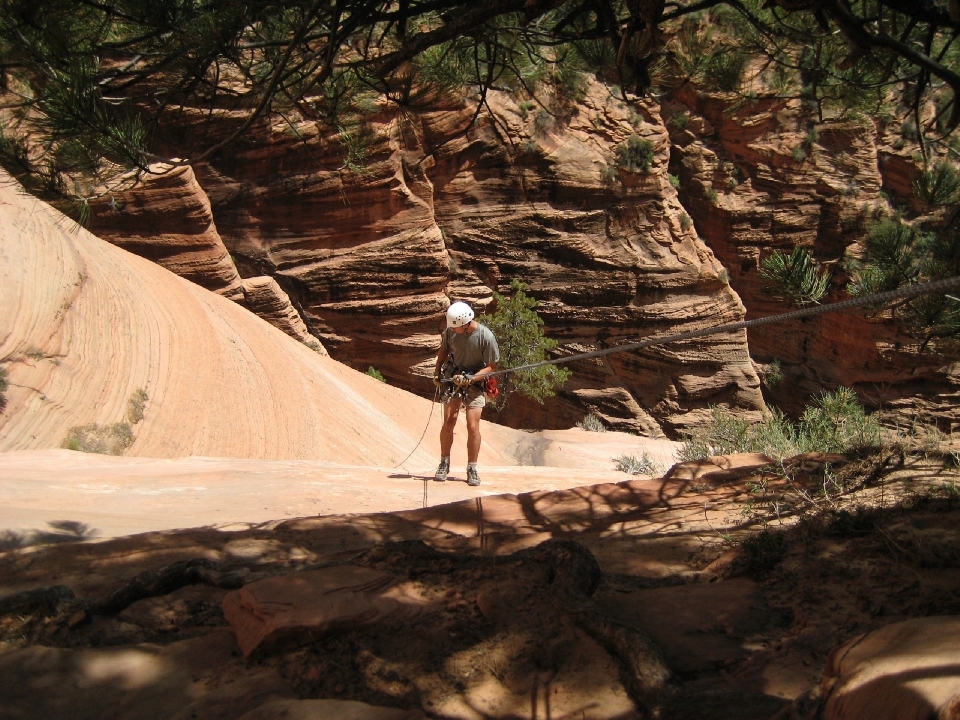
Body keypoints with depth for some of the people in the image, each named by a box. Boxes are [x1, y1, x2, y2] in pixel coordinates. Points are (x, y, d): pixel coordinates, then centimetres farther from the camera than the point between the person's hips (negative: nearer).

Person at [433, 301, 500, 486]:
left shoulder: (486, 337, -21)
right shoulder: (450, 330, -11)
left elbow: (491, 367, -13)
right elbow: (443, 350, 11)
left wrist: (470, 379, -23)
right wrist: (437, 372, 1)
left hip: (475, 382, -3)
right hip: (453, 379, 3)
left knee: (473, 426, -7)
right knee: (448, 422, -4)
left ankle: (472, 469, 6)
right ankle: (444, 464, 11)